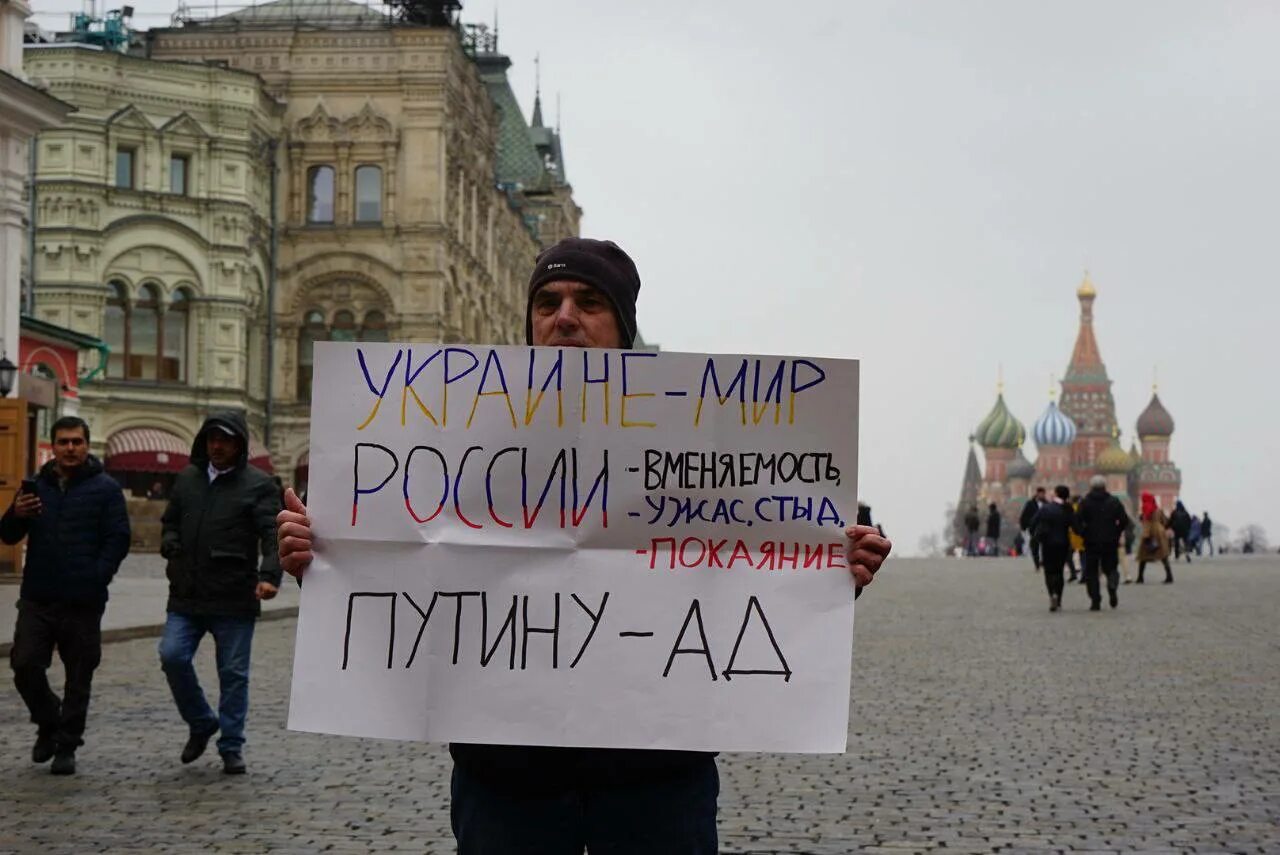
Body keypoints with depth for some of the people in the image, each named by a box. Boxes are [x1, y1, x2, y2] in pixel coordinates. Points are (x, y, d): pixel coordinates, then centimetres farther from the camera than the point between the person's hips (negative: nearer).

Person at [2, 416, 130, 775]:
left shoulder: (105, 488, 1)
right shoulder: (37, 486, 12)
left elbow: (118, 539, -4)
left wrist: (97, 578, -16)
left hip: (83, 602, -3)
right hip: (37, 598, 3)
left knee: (78, 676, 3)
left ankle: (66, 746, 14)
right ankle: (48, 723, 21)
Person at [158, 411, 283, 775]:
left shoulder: (258, 484, -2)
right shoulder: (188, 478, 12)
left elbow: (273, 534, -12)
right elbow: (170, 520, 25)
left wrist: (269, 575, -28)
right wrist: (171, 547, 3)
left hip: (235, 599, -4)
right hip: (186, 595, 4)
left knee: (233, 673, 4)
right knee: (172, 656, -8)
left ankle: (232, 747, 16)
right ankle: (201, 724, 15)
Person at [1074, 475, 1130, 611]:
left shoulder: (1085, 502, -2)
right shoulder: (1114, 501, 3)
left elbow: (1077, 521, -11)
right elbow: (1124, 520, -3)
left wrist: (1083, 534, 4)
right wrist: (1116, 533, 8)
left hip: (1091, 542, -1)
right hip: (1110, 542, 1)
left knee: (1091, 571, 7)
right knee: (1110, 568, 14)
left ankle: (1095, 601, -1)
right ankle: (1112, 584, -20)